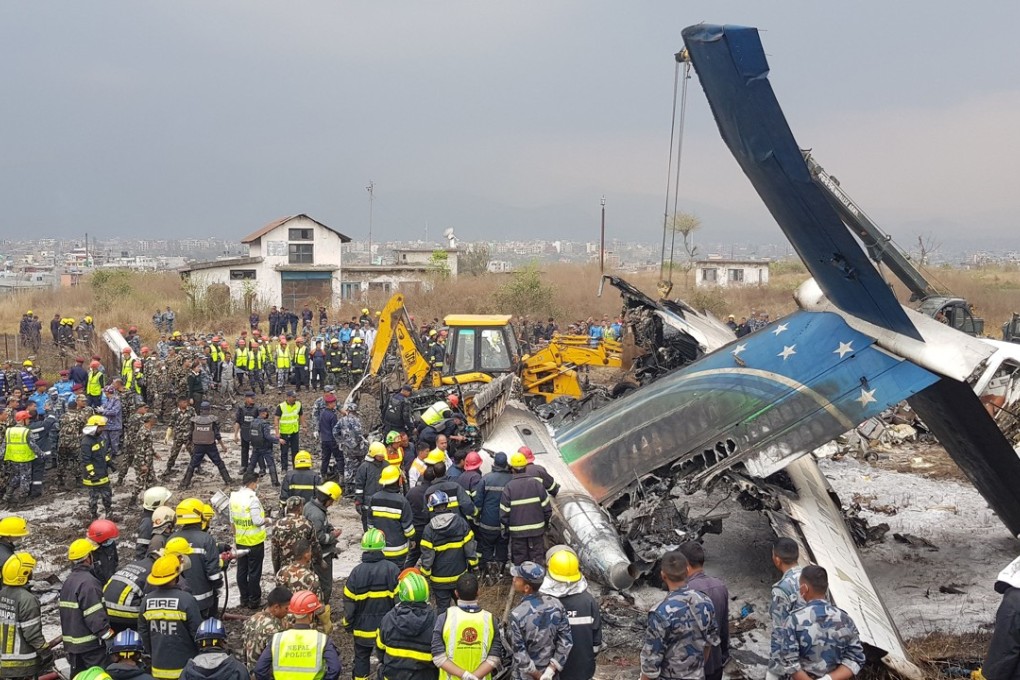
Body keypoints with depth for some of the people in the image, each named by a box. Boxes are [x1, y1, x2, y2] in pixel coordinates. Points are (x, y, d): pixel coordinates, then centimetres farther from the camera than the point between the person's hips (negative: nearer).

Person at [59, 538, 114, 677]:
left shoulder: (67, 582, 12)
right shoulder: (88, 582, -19)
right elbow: (95, 616, -22)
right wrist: (108, 634, -15)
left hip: (72, 643, 9)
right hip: (91, 644, -9)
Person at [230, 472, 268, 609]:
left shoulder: (234, 497, 1)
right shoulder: (252, 499, -22)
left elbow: (232, 520, 9)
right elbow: (257, 521, -23)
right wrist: (265, 520, -2)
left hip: (240, 541, 7)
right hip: (255, 541, -7)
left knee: (242, 570, 15)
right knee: (254, 572, 4)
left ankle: (244, 599, 24)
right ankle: (254, 601, 12)